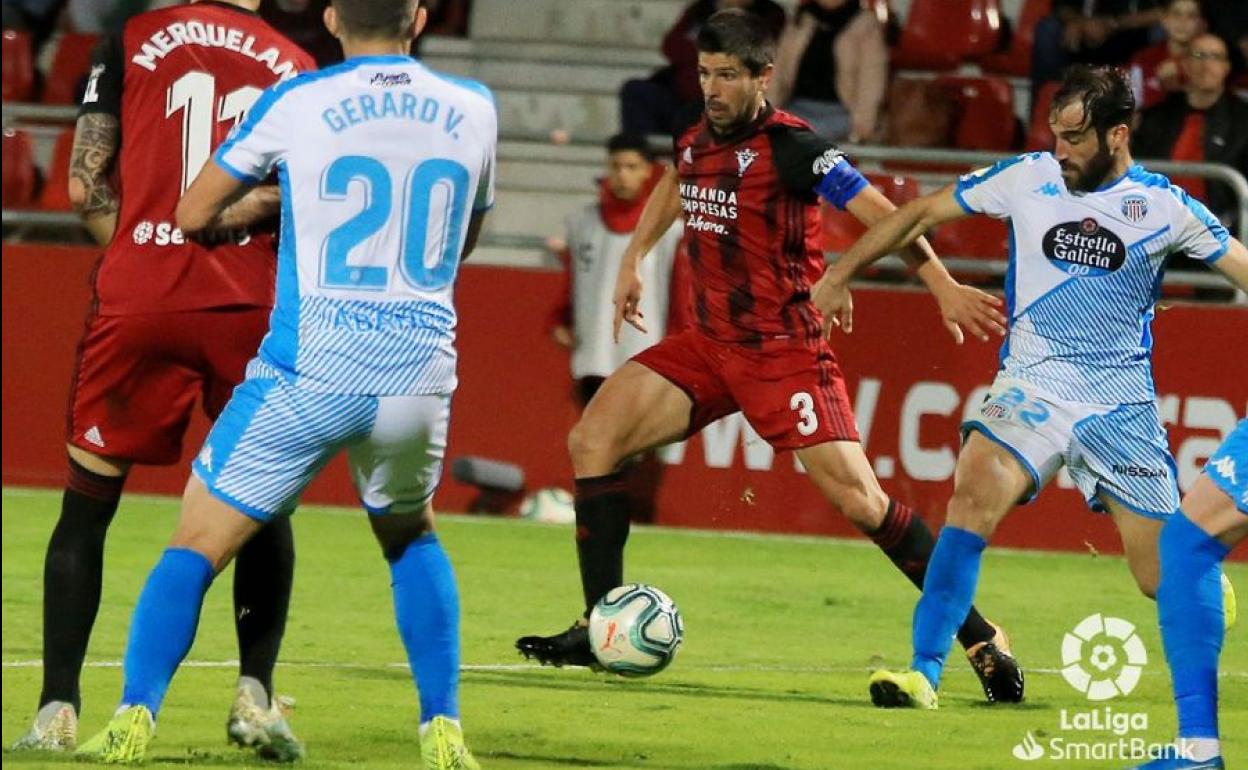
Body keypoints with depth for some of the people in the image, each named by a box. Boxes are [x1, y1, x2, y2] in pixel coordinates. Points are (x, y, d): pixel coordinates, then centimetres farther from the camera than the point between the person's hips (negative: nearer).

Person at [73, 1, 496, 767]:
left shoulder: (296, 103, -1)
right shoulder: (474, 109, 8)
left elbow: (193, 214, 9)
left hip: (309, 372, -3)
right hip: (419, 377, 3)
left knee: (196, 547, 7)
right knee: (412, 536, 29)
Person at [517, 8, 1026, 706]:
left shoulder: (790, 147, -16)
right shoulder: (698, 139, 6)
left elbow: (881, 215, -22)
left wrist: (943, 287, -33)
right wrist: (633, 261, 32)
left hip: (784, 348, -7)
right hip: (710, 342, 7)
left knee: (857, 497, -16)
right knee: (592, 439, -5)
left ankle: (981, 639, -4)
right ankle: (600, 632, 0)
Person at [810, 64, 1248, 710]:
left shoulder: (1164, 207, -3)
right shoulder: (1026, 178, 0)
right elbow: (920, 214, 9)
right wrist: (838, 276, 10)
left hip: (1122, 407, 0)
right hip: (1030, 386, 0)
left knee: (1165, 578, 1)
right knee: (974, 495, -28)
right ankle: (923, 674, -28)